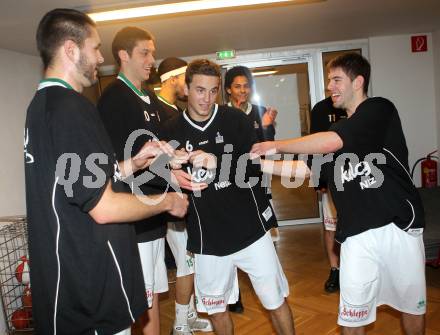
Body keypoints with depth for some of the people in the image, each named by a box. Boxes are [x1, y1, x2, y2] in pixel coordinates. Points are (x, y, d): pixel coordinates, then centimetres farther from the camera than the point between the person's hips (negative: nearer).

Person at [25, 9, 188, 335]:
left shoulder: (41, 104, 8)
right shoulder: (71, 108, -22)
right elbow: (103, 207, -25)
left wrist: (133, 163, 4)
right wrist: (168, 202, -10)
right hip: (91, 283, -10)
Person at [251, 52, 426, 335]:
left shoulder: (381, 110, -6)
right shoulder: (338, 128, 15)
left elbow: (329, 143, -20)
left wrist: (276, 145, -11)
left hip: (400, 225, -4)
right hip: (357, 233, 5)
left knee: (413, 304, 17)